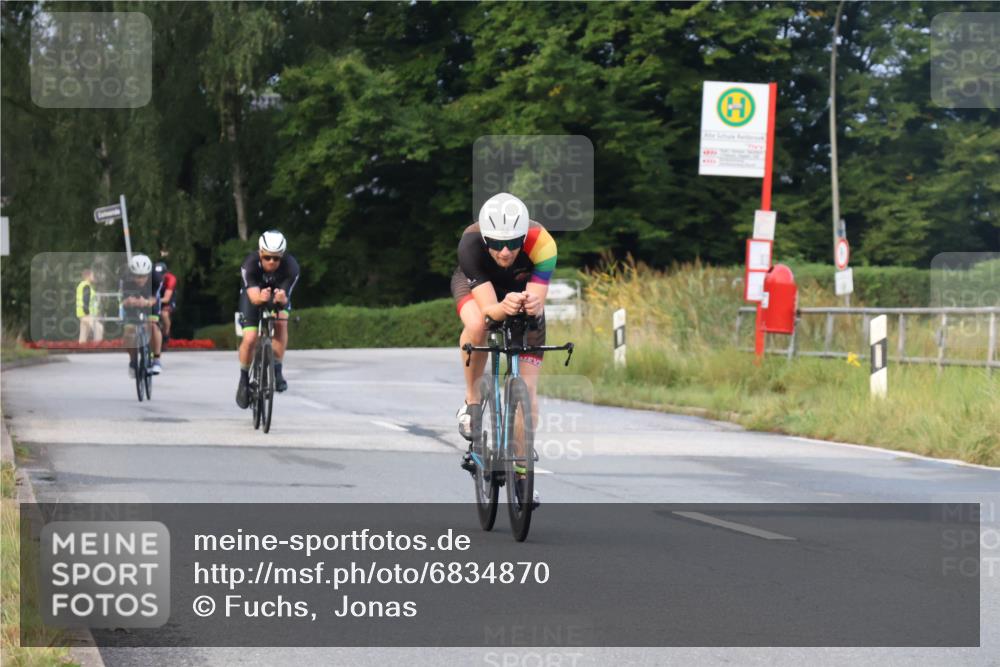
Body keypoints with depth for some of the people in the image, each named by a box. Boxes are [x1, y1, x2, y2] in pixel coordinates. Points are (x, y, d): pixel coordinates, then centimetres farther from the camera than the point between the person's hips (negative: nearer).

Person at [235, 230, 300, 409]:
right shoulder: (250, 264, -35)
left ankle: (277, 371, -15)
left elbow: (284, 296, -36)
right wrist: (261, 298, -66)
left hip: (278, 294, 1)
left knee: (281, 323, -29)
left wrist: (281, 299, -60)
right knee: (249, 339, -15)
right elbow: (254, 297, -42)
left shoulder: (291, 267, -33)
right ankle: (244, 379, 9)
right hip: (253, 295, -1)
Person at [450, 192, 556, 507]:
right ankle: (471, 401, -13)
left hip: (524, 289, 1)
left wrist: (533, 305, -62)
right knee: (476, 326, -38)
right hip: (476, 284, -1)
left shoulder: (542, 243, -39)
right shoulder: (470, 243, -40)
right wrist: (503, 307, -65)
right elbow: (488, 307, -42)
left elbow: (538, 306, -39)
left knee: (528, 388, -8)